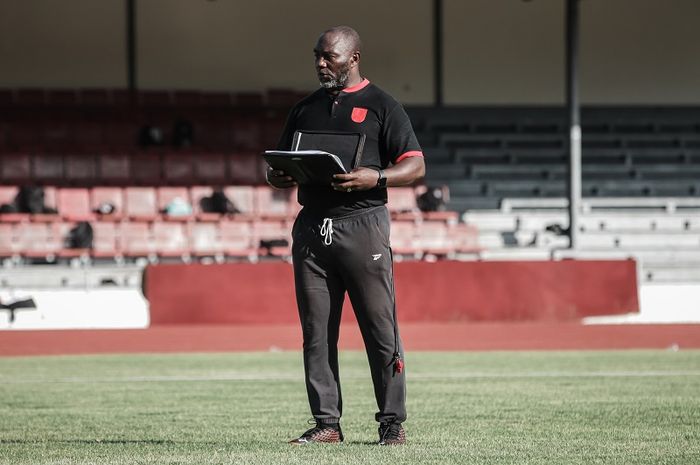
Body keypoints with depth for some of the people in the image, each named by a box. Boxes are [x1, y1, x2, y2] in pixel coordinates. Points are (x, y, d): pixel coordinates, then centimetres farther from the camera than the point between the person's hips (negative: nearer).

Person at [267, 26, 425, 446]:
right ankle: (327, 423, 7)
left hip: (362, 223, -5)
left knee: (381, 328, -6)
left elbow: (415, 166, -2)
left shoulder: (381, 105, 4)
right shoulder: (305, 109, 19)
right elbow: (280, 169, 23)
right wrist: (278, 177, -1)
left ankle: (392, 422, -1)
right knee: (316, 331, 3)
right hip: (312, 228, 5)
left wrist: (376, 178, -19)